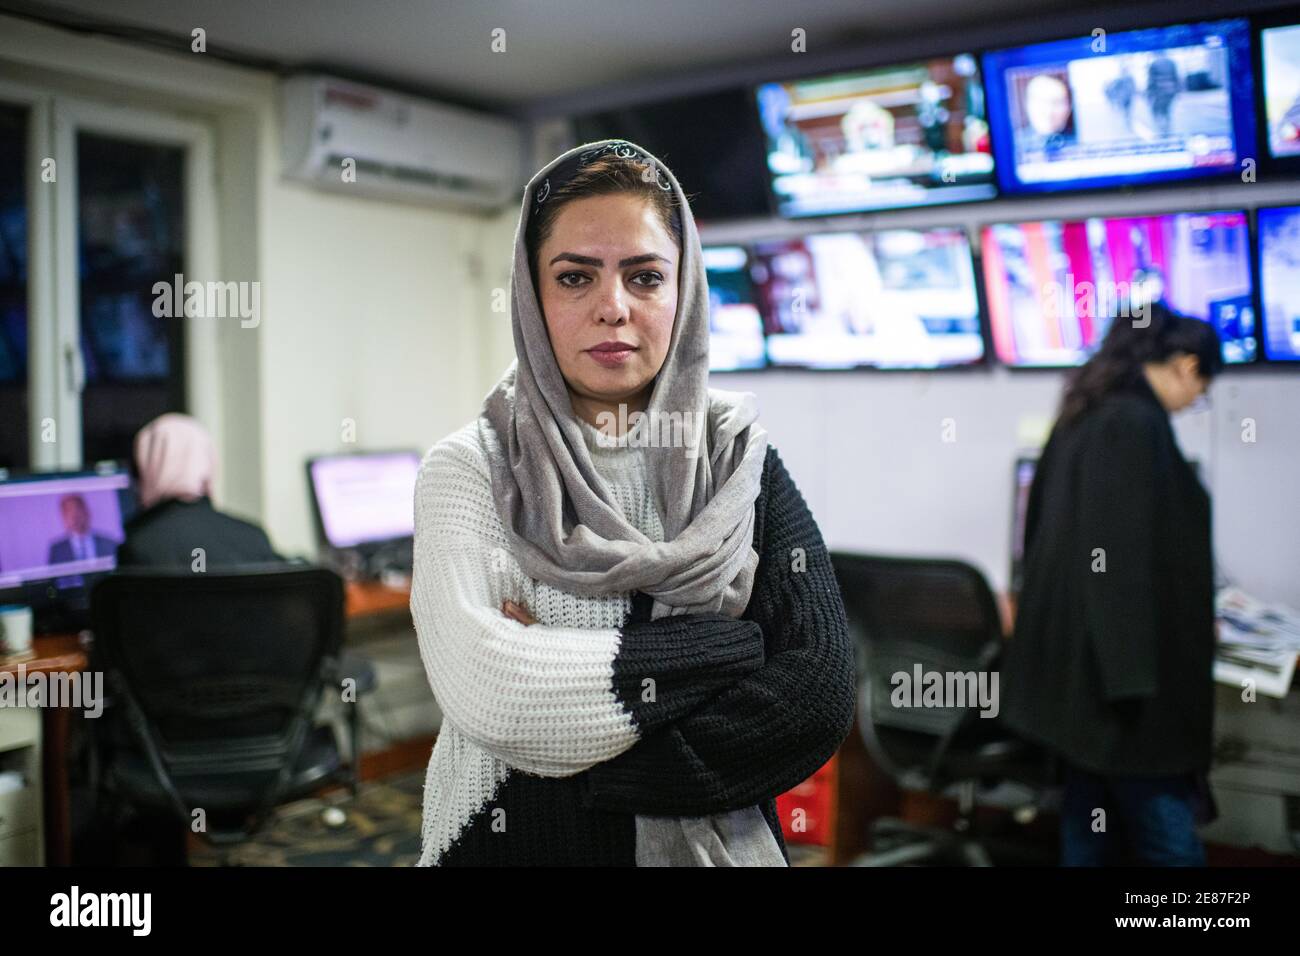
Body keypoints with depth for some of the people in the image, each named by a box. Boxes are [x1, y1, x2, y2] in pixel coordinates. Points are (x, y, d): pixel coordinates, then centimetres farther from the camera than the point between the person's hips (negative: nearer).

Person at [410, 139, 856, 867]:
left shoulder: (739, 458, -6)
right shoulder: (470, 469, -9)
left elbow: (820, 698, -17)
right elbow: (479, 689, -24)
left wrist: (573, 762, -20)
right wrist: (734, 649, -20)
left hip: (712, 840, 1)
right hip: (508, 840, -1)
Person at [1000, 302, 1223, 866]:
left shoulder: (1085, 415, 13)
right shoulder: (1136, 422, -15)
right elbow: (1124, 555, -22)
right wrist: (1132, 679, -21)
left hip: (1074, 662, 10)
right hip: (1106, 668, -10)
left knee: (1090, 833, 15)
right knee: (1170, 844, -2)